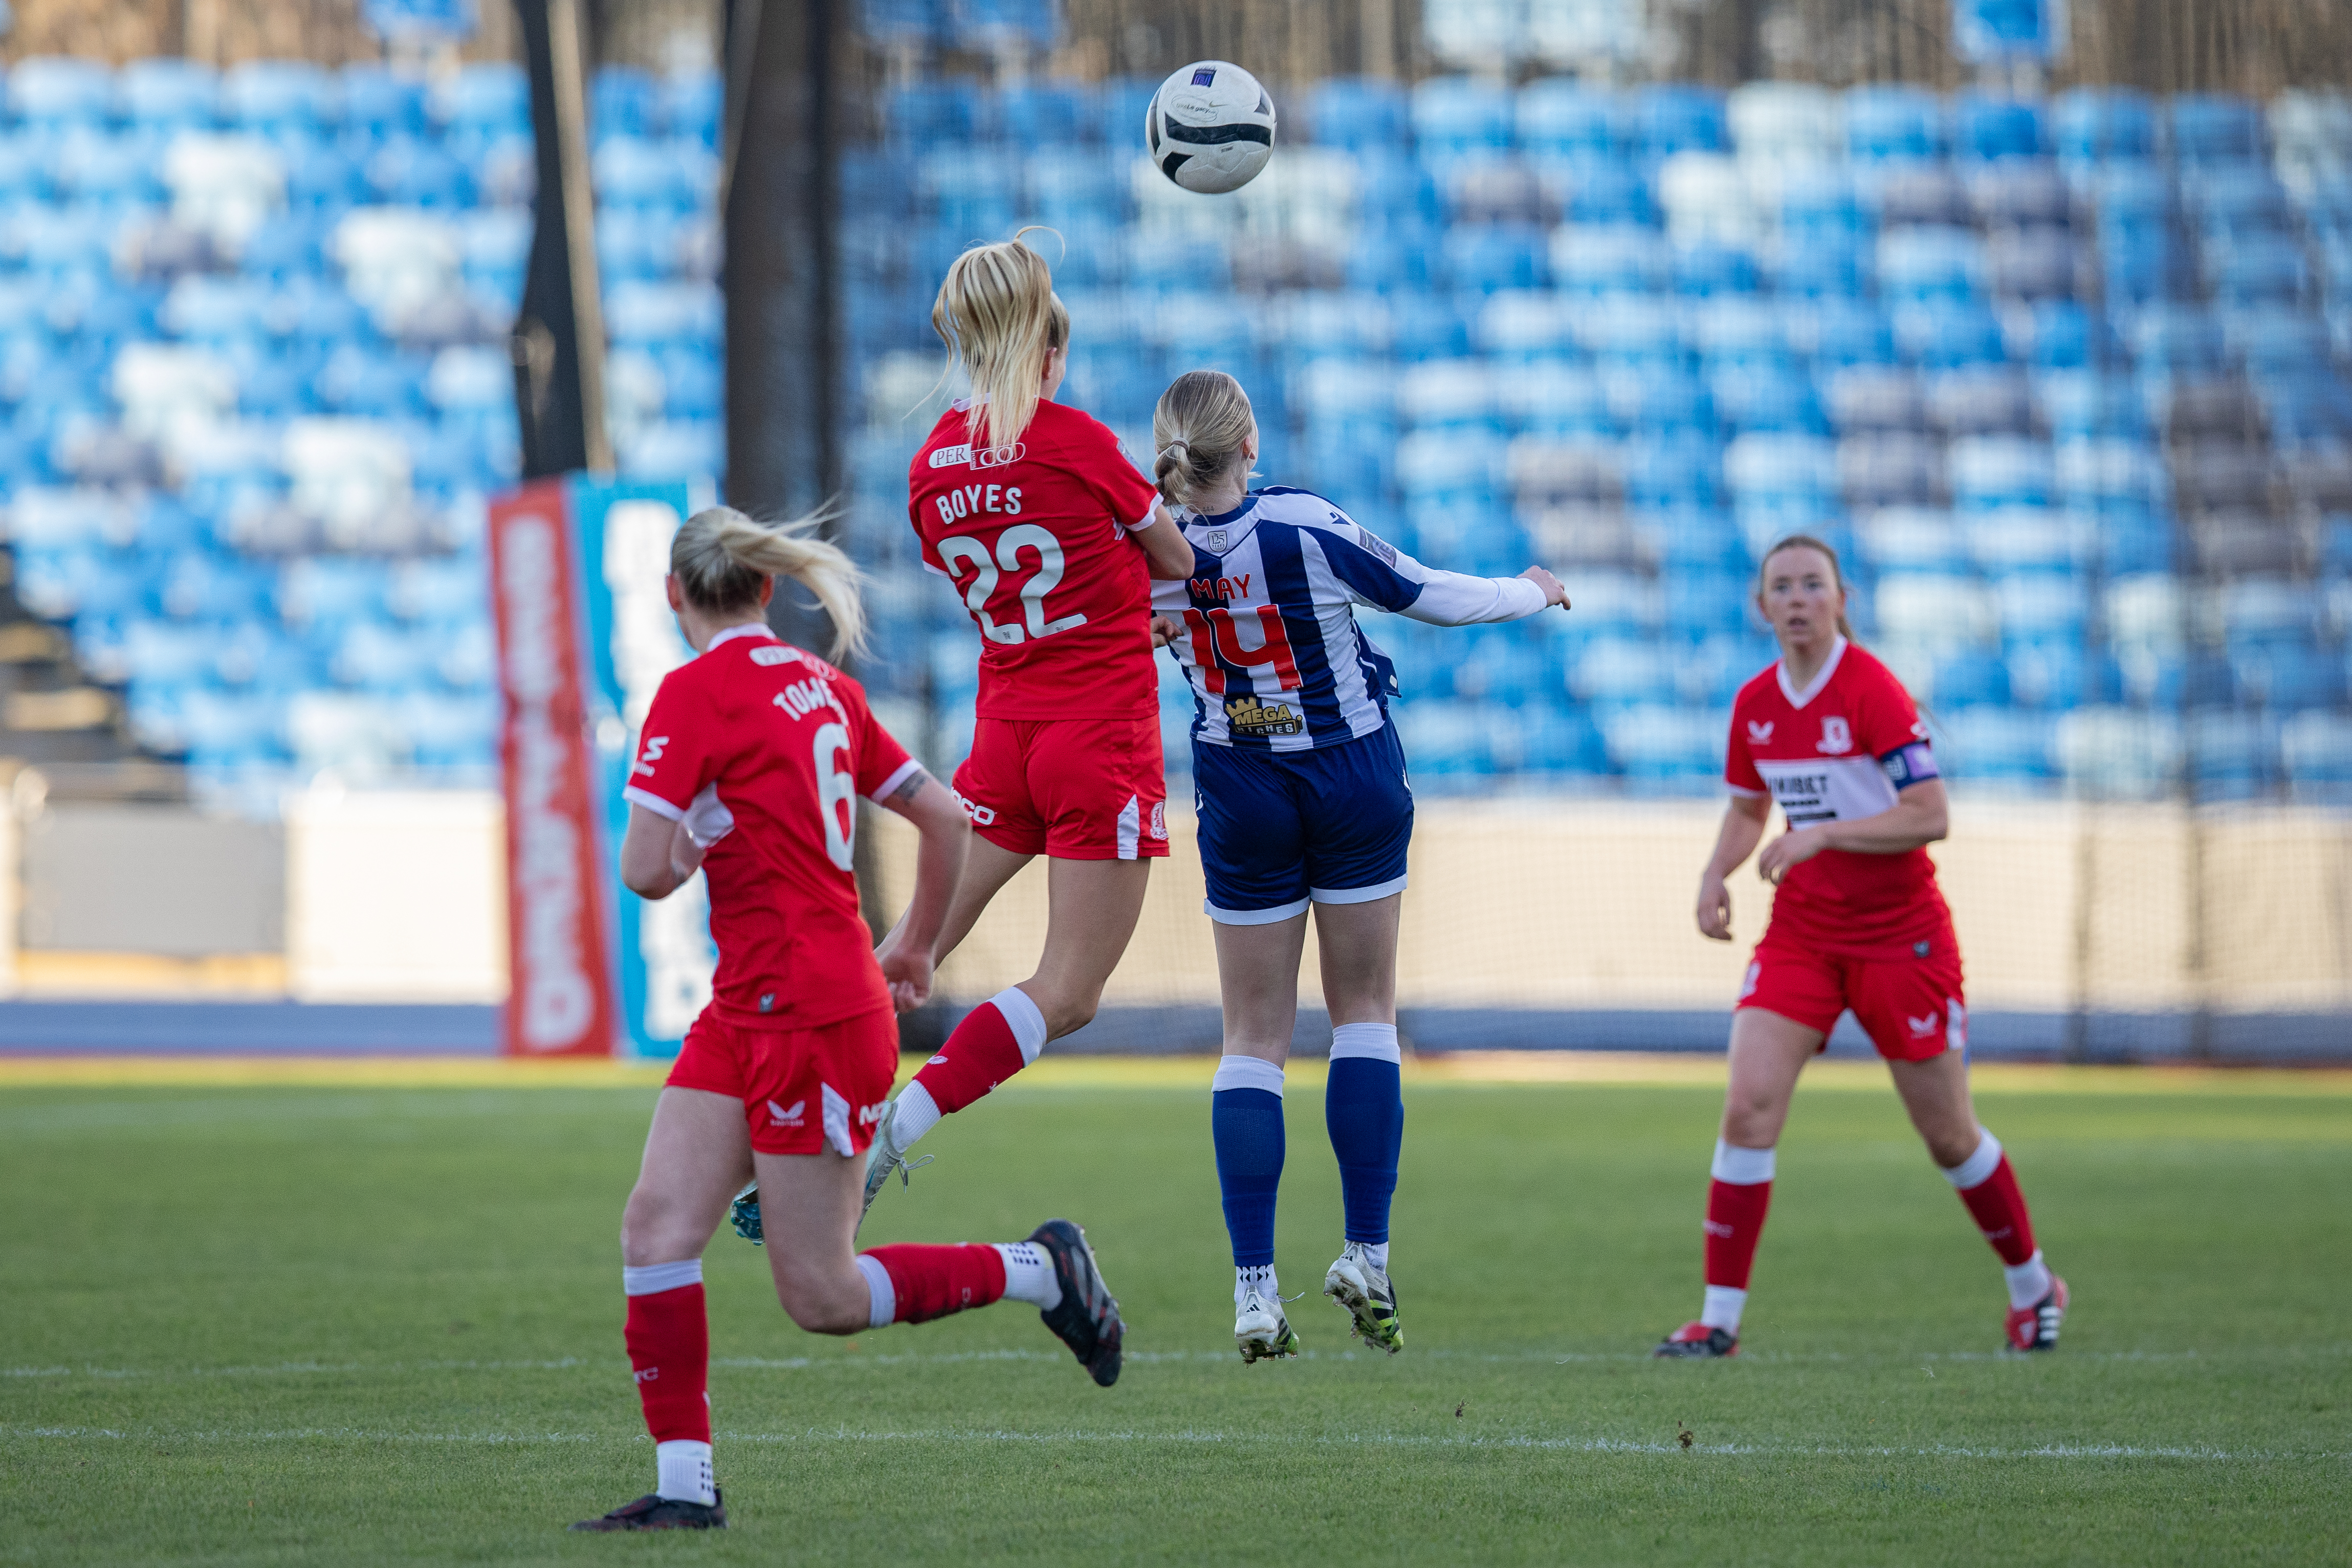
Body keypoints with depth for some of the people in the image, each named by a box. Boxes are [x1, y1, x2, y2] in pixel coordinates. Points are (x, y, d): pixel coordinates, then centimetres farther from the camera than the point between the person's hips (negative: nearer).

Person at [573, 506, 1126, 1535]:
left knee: (822, 1298, -1)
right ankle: (684, 1483, -2)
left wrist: (686, 847, 4)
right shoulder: (822, 686, 11)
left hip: (816, 1022, -9)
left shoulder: (695, 693, -13)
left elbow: (648, 871, -20)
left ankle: (1042, 1271, 13)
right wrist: (916, 949, 30)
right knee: (658, 1225, 0)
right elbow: (946, 819, 17)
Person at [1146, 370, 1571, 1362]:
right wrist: (1532, 591, 12)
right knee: (1365, 1016, 11)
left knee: (1254, 1039, 6)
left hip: (1240, 800, 2)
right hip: (1354, 780, -2)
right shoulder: (1306, 528, -20)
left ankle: (1254, 1291, -2)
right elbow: (1430, 597, -7)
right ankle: (1367, 1257, 3)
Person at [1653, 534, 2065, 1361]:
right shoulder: (1755, 704, 3)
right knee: (1749, 1106, -13)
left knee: (1948, 1135, 6)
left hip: (1900, 935, -4)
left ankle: (2032, 1285, 30)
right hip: (1801, 931, 4)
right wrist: (1716, 874, 0)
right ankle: (1720, 1316, -10)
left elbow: (1929, 816, -20)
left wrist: (1821, 835, -27)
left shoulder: (1873, 691, -16)